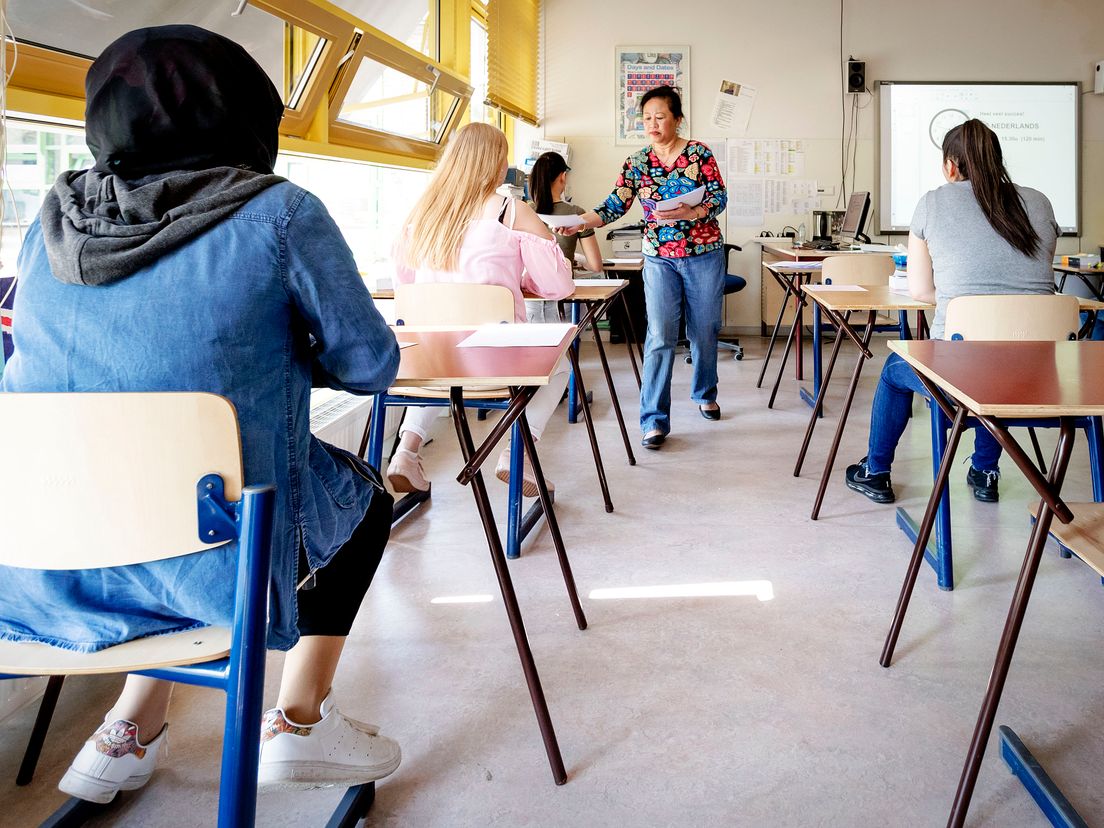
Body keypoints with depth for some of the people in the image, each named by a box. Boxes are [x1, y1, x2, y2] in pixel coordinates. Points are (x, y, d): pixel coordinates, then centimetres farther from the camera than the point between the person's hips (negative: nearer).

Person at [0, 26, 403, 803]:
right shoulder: (279, 214, -10)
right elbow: (370, 364, -3)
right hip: (201, 568, -4)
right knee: (365, 494, 24)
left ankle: (129, 734, 28)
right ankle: (298, 724, 20)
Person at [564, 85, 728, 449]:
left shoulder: (699, 153, -4)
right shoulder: (637, 163, 1)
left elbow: (719, 197, -8)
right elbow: (615, 205, -6)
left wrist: (689, 213, -27)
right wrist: (579, 221, -22)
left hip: (704, 254, 0)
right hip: (659, 259, 1)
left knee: (705, 330, 11)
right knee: (660, 337, -10)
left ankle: (705, 394, 36)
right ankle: (655, 421, -11)